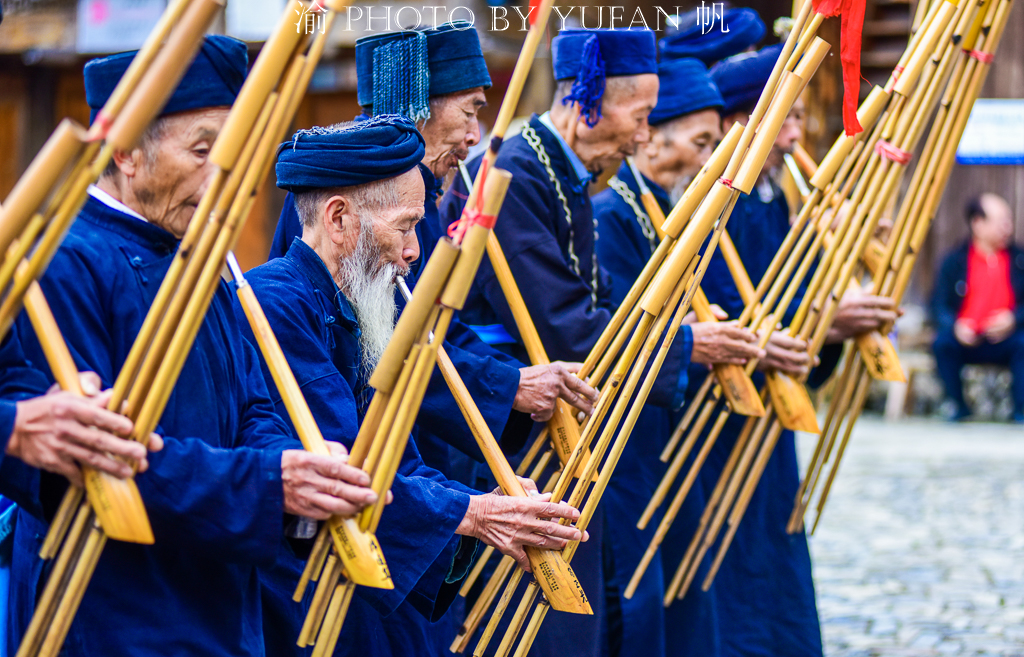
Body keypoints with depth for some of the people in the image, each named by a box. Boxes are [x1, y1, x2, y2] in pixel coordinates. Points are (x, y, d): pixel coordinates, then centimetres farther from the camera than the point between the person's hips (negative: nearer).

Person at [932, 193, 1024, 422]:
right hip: (967, 341, 0)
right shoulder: (955, 260, 4)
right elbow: (939, 305, -1)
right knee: (942, 341, -31)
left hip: (1004, 341, 0)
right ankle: (958, 405, -11)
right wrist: (955, 326, -21)